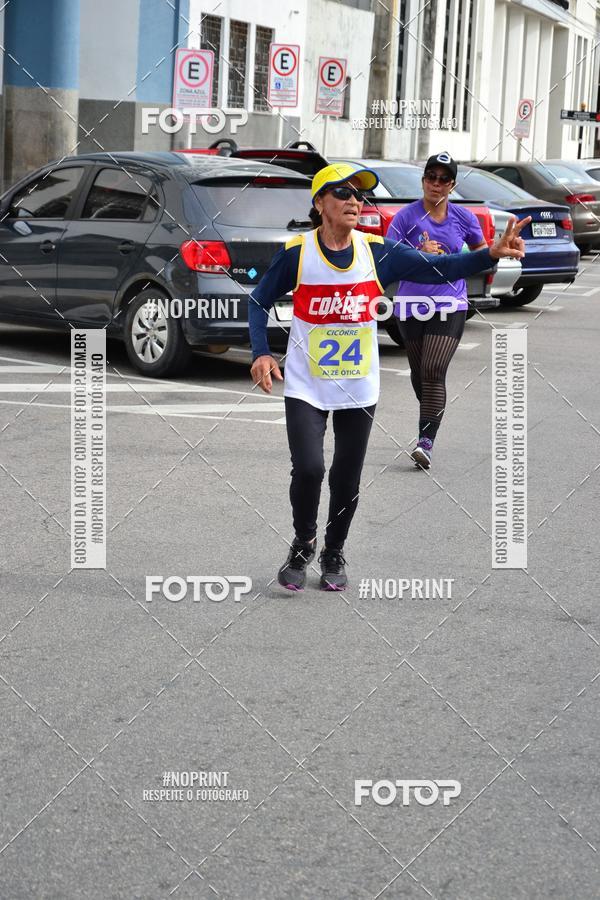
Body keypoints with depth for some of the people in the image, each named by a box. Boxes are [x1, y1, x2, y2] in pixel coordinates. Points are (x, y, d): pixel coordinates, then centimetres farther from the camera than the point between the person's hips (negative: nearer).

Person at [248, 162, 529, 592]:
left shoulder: (378, 251, -5)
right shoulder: (296, 253, -9)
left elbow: (439, 268, -11)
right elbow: (260, 301, 3)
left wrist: (492, 253, -25)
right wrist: (262, 353, -10)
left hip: (359, 388, 2)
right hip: (305, 385, -2)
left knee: (347, 479, 9)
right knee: (308, 468, -16)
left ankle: (334, 553, 33)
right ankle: (303, 546, 11)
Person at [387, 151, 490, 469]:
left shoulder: (463, 217, 3)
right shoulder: (406, 216, -2)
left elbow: (482, 250, 21)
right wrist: (420, 255, -20)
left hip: (449, 308, -1)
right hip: (411, 306, 1)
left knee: (433, 372, -16)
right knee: (419, 373, 14)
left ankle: (426, 443, -21)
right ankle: (431, 417, 42)